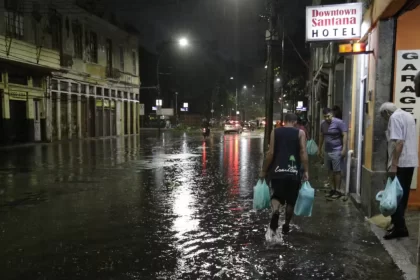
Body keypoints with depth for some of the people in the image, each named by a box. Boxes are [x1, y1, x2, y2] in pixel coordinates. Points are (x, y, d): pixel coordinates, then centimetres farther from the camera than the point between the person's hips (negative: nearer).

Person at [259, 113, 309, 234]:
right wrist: (305, 171, -4)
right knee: (291, 200, 16)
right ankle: (286, 225, 25)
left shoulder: (275, 132, 5)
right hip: (294, 172, 0)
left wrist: (264, 171, 5)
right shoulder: (300, 133, 3)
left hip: (277, 171, 0)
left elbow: (271, 153, -1)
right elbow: (303, 153, -7)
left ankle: (275, 211, -17)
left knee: (277, 196, 14)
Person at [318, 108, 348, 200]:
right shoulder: (323, 124, 9)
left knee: (337, 171, -2)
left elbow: (344, 135, -13)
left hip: (336, 151, -6)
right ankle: (333, 189, 21)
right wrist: (320, 149, 18)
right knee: (330, 171, 11)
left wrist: (344, 149, -19)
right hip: (327, 151, 7)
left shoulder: (339, 122, -10)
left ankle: (338, 191, 6)